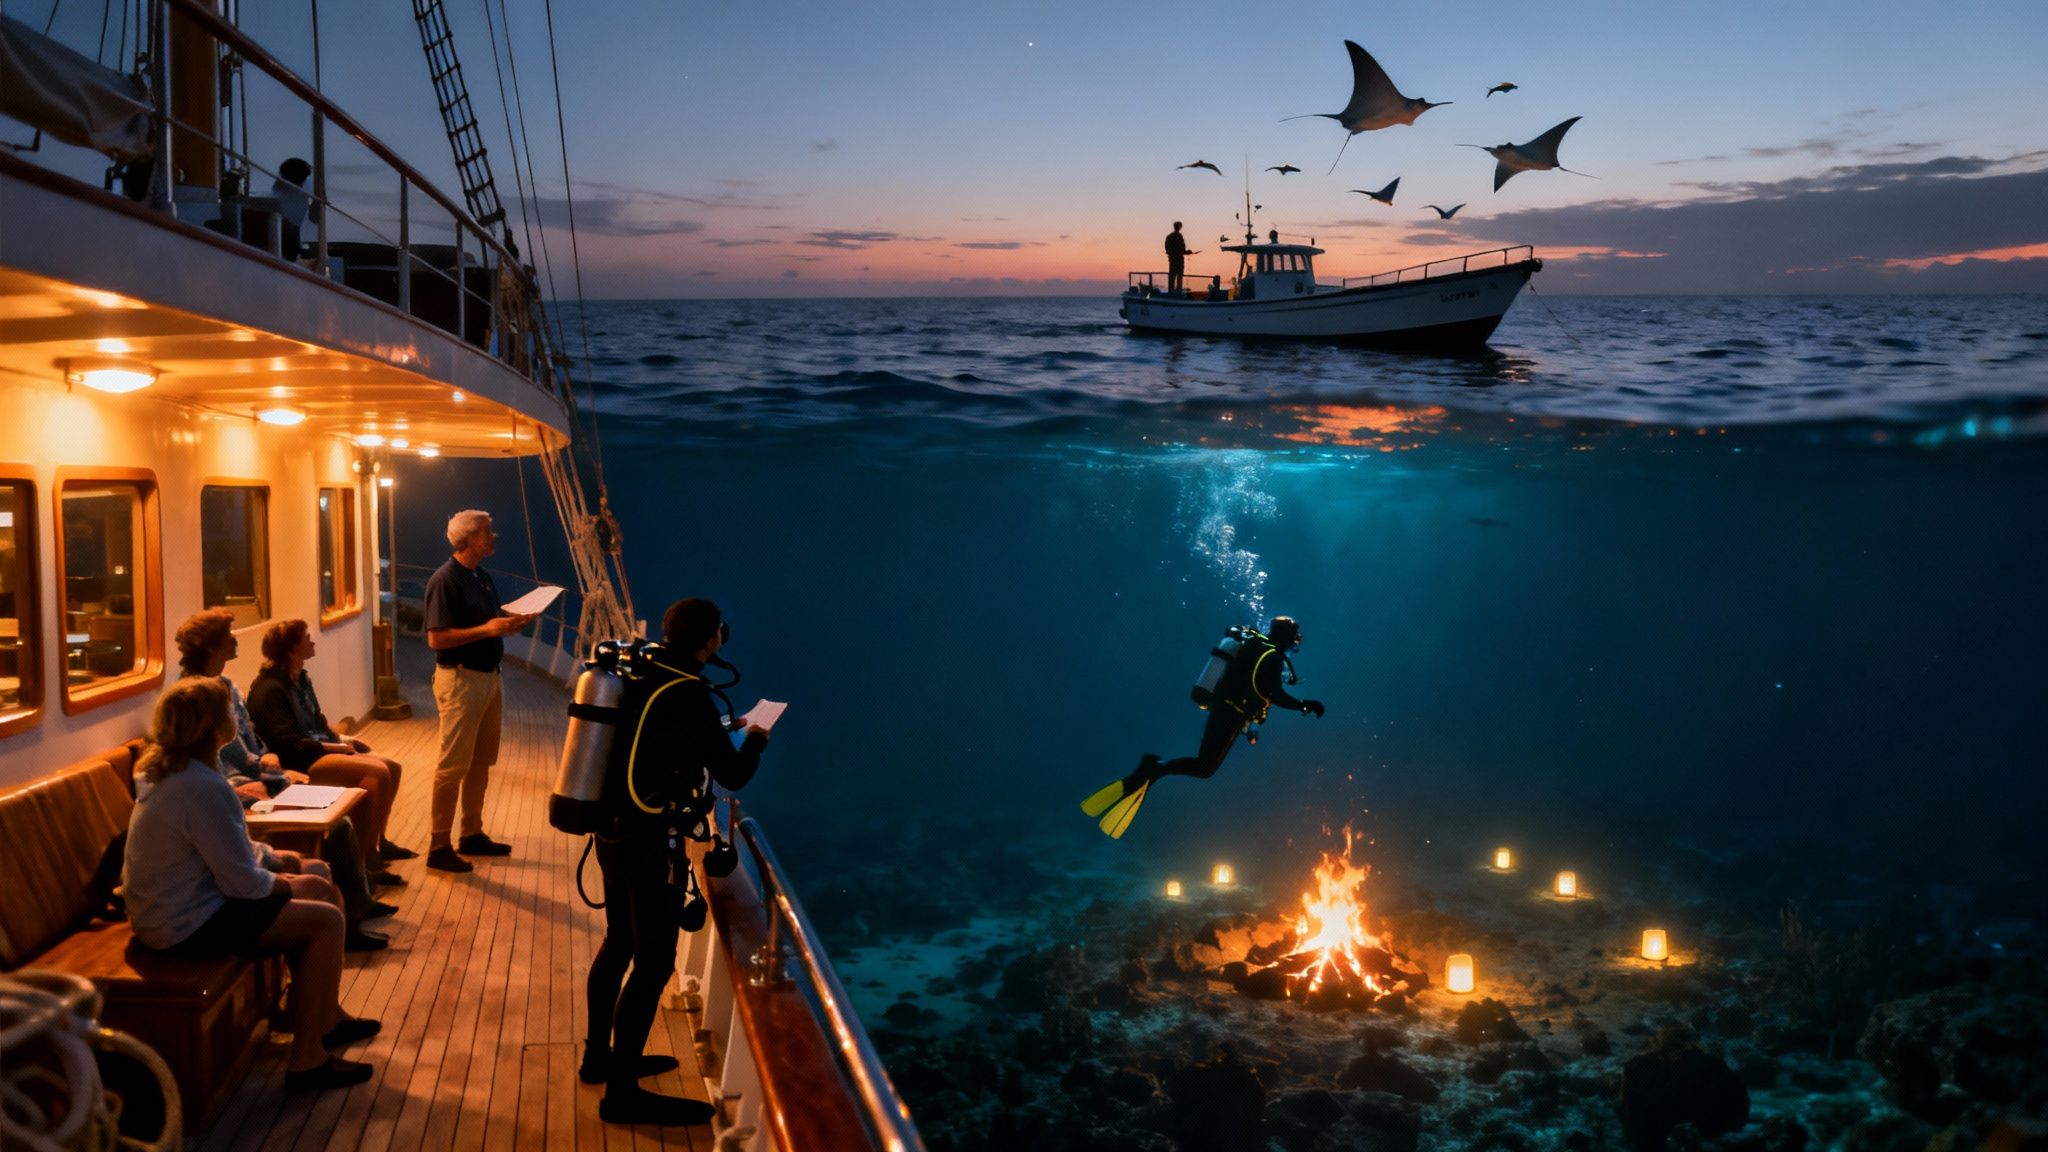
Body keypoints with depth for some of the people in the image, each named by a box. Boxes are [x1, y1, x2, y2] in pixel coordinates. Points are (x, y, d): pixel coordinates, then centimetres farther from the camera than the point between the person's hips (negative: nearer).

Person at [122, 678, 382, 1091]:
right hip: (188, 926, -11)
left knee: (320, 889, 16)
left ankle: (325, 1015, 28)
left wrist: (275, 867, 4)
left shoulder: (169, 771, 5)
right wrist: (282, 883, -4)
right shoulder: (204, 788, -27)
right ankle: (307, 1060, -4)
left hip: (170, 908, 11)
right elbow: (242, 881, -24)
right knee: (326, 920, -10)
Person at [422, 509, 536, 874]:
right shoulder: (445, 580, -15)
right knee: (453, 765, -4)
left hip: (489, 676, 9)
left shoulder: (482, 578, 12)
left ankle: (472, 835, 26)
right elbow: (436, 638, -20)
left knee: (481, 761, 15)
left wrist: (511, 624, 1)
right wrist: (487, 629, -25)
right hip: (460, 679, -9)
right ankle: (439, 847, 4)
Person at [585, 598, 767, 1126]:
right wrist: (754, 741, 7)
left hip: (615, 832, 9)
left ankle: (599, 1055, 38)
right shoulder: (689, 693, -20)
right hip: (650, 844, -9)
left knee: (620, 942, 23)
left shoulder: (639, 671, 3)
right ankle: (621, 1094, 9)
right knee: (654, 963, 1)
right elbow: (732, 775, -13)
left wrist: (720, 734, 27)